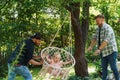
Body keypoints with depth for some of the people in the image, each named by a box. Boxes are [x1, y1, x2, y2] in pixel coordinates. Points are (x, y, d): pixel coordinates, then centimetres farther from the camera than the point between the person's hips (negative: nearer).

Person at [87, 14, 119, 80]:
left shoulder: (107, 28, -20)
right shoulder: (98, 29, 7)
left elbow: (106, 40, -30)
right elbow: (95, 38, 4)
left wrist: (99, 49, -37)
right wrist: (91, 47, -12)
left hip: (111, 51, -7)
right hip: (104, 52, 8)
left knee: (113, 67, -3)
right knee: (104, 67, 7)